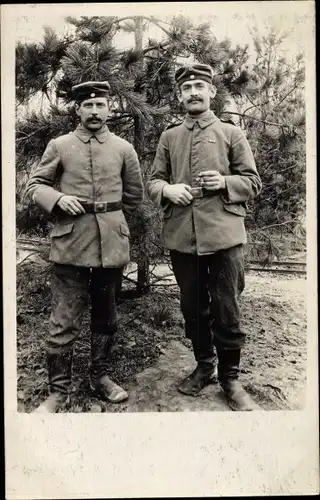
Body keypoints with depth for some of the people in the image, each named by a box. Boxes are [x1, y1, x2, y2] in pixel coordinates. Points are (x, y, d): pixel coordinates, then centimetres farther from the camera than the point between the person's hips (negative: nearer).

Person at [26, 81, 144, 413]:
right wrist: (58, 200, -12)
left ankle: (100, 377, 30)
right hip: (70, 245, -2)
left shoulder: (124, 149, 7)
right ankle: (58, 391, 12)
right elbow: (34, 185, 6)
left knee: (105, 317, 13)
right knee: (63, 322, -1)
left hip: (111, 245, 2)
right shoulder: (59, 146, 4)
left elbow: (134, 195, 17)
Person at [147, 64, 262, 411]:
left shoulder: (231, 134, 7)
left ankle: (229, 376, 21)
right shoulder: (169, 137, 13)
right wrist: (167, 189, -10)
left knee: (226, 310, 3)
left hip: (223, 235, -2)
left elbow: (253, 183, 7)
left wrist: (225, 182, -13)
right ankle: (204, 365, 32)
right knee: (193, 307, 13)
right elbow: (152, 182, 12)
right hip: (181, 236, 3)